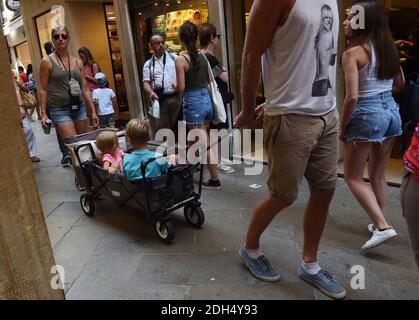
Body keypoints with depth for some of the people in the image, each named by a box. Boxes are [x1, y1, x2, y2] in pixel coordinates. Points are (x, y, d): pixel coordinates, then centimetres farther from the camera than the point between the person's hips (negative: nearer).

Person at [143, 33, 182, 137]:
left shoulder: (174, 57, 9)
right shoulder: (148, 64, 10)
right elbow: (146, 82, 4)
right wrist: (151, 92, -17)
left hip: (176, 97, -1)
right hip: (160, 100, 1)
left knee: (179, 124, 4)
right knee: (160, 127, 4)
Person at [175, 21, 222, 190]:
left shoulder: (181, 60, -13)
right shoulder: (203, 56, 5)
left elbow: (180, 88, -14)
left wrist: (173, 83, 6)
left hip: (193, 102, -7)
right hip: (206, 98, 7)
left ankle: (215, 180, 7)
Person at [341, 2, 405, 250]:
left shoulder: (353, 52, -14)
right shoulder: (389, 47, 7)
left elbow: (352, 97, -20)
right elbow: (400, 84, 18)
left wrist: (342, 127, -9)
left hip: (367, 116, -7)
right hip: (392, 112, 7)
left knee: (353, 177, 7)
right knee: (378, 175, 19)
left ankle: (383, 226, -1)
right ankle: (379, 223, 29)